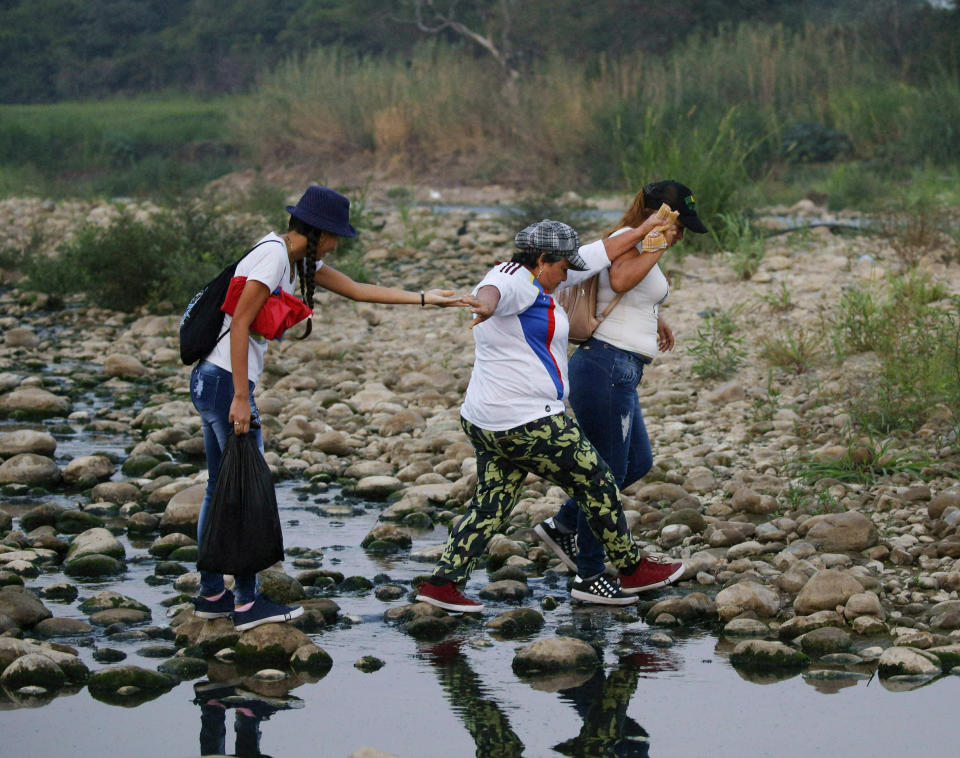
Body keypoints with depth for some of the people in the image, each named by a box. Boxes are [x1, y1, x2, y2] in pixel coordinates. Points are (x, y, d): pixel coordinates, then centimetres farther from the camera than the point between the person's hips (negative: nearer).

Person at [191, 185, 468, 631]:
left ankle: (210, 594, 18)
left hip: (212, 380, 10)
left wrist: (423, 299, 21)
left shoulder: (297, 257, 14)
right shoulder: (273, 256, -16)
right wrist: (241, 399, -21)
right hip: (226, 380, -10)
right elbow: (240, 324, -20)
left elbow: (356, 290, 22)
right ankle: (247, 603, -1)